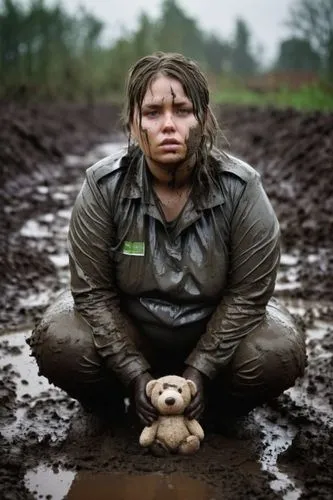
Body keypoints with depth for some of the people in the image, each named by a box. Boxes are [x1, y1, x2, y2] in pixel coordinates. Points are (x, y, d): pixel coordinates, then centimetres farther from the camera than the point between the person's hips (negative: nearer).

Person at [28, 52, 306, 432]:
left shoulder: (241, 188, -21)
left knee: (281, 354, -27)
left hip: (215, 330, 0)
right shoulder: (103, 186, -20)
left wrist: (200, 370, -20)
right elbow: (93, 290, -15)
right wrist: (135, 375, -20)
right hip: (124, 328, 0)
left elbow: (247, 293, -16)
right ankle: (108, 408, 7)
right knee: (56, 344, -26)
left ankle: (222, 406, 7)